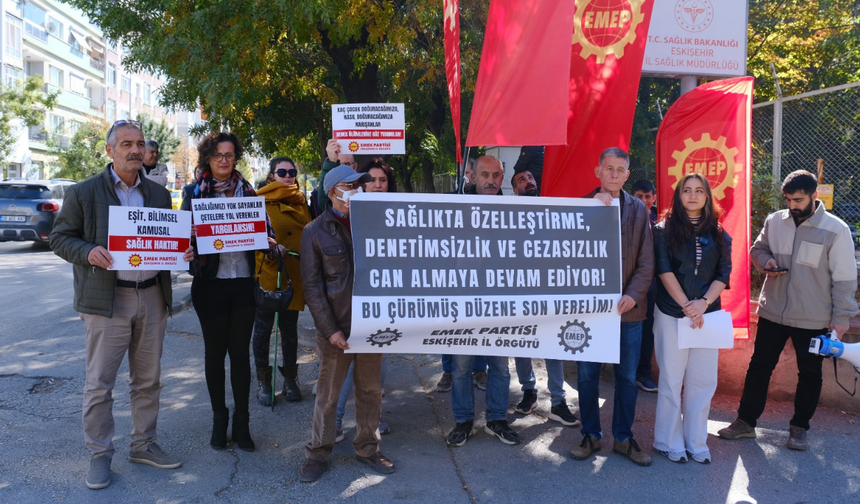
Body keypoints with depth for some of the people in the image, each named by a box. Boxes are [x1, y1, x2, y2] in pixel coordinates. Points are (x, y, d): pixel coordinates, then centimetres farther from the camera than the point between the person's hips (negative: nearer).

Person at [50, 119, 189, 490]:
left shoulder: (159, 194, 12)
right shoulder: (83, 193, 0)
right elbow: (59, 237, 1)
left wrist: (181, 252, -3)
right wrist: (89, 252, -18)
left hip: (152, 296, 4)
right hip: (107, 300, -4)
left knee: (148, 379, 13)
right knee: (99, 382, 1)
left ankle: (143, 445, 28)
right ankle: (99, 455, 16)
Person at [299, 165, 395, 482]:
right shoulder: (316, 232, -2)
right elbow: (312, 287, -5)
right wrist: (330, 329, -12)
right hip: (336, 327, -3)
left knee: (370, 390, 12)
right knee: (328, 393, 7)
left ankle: (367, 448, 27)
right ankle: (317, 452, 23)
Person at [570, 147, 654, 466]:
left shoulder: (638, 209, 4)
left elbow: (646, 262, 2)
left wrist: (633, 295, -12)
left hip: (627, 307, 1)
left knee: (627, 377, 10)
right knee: (587, 375, 8)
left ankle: (623, 437, 26)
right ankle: (591, 435, 24)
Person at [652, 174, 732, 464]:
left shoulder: (719, 235, 10)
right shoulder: (665, 230, 1)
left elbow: (724, 274, 3)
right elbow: (664, 270, -7)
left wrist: (703, 302, -12)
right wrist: (687, 306, -13)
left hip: (707, 314, 3)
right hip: (672, 315, -3)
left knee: (703, 381, 6)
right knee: (671, 380, 3)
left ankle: (696, 442, 19)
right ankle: (669, 443, 15)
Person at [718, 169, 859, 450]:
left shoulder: (836, 230, -12)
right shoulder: (774, 221, -2)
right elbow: (757, 248, 15)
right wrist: (765, 261, -8)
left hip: (813, 318, -3)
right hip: (772, 311, 3)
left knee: (810, 374, 12)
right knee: (759, 367, 10)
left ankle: (799, 427, 30)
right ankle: (746, 421, 24)